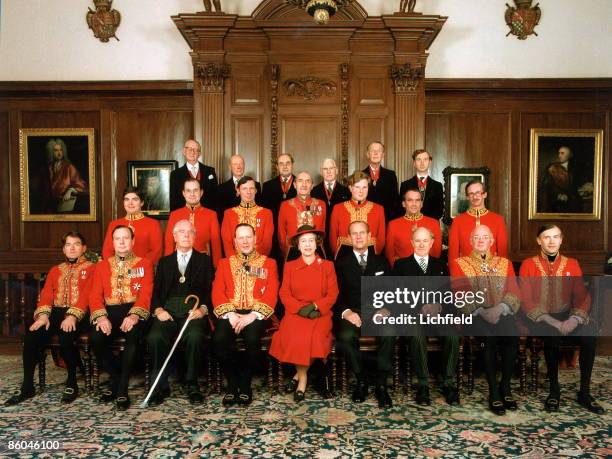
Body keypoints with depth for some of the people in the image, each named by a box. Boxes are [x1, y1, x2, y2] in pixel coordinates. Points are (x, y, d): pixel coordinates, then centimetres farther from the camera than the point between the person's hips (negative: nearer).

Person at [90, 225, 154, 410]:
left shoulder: (144, 264, 8)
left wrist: (134, 315, -23)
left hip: (134, 311, -2)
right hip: (110, 312, 3)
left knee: (133, 335, -35)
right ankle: (116, 379, -3)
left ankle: (122, 388, -20)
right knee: (95, 338, -27)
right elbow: (95, 295, 7)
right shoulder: (102, 265, 17)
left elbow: (146, 294, -4)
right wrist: (101, 317, -14)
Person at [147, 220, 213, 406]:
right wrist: (158, 310, -5)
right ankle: (160, 386, -11)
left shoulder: (204, 260, 17)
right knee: (154, 337, -29)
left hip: (194, 311, -2)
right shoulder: (164, 262, 23)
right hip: (168, 311, 2)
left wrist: (203, 309, -11)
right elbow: (156, 291, 15)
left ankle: (192, 384, -14)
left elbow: (210, 290, 7)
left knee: (195, 336, -34)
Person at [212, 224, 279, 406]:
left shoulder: (269, 263, 12)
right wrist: (230, 314, -12)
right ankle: (232, 383, -6)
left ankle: (244, 384, -7)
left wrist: (252, 315, -15)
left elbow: (271, 294, 0)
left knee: (252, 339, -33)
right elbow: (217, 292, 6)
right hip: (230, 312, 2)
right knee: (219, 339, -29)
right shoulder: (224, 263, 17)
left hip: (256, 313, -1)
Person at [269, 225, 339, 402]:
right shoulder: (290, 266, 13)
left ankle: (300, 375, -7)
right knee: (293, 335, -30)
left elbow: (333, 294, 3)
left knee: (315, 335, -31)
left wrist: (315, 306, -13)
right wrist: (301, 308, -13)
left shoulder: (327, 266, 11)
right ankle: (302, 375, -6)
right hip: (296, 313, 1)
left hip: (320, 313, 0)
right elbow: (284, 294, 4)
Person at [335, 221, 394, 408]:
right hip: (352, 313, -1)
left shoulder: (381, 261, 17)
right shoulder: (341, 263, 12)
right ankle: (360, 381, -10)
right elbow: (337, 294, 4)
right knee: (345, 337, -33)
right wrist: (346, 312, -15)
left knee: (389, 334, -33)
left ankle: (381, 385, -17)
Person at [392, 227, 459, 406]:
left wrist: (438, 306, -9)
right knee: (417, 335, -34)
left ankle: (447, 383, -15)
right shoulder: (401, 264, 14)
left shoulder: (440, 265, 23)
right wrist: (420, 307, -13)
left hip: (438, 314, 2)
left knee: (453, 335, -28)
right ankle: (422, 384, -22)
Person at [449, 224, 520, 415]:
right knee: (489, 338, -33)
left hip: (502, 312, 2)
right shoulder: (459, 263, 13)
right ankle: (493, 391, -21)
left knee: (512, 337, -30)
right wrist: (481, 311, -16)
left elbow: (513, 291, 7)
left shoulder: (505, 263, 20)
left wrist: (499, 308, -14)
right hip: (474, 314, -2)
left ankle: (505, 385, -10)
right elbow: (460, 293, 0)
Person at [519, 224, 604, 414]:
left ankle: (584, 392, -12)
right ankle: (554, 390, -16)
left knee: (590, 336, -27)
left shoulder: (572, 264, 10)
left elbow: (582, 296, 3)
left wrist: (574, 319, -17)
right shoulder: (528, 265, 2)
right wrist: (552, 322, -18)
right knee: (552, 335, -34)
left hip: (567, 315, 3)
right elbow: (526, 300, -6)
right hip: (540, 318, -3)